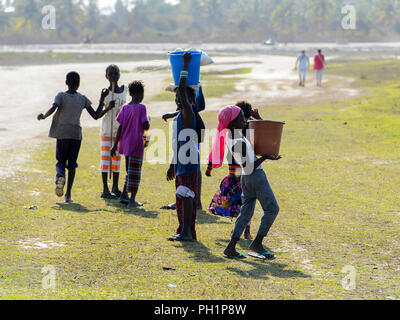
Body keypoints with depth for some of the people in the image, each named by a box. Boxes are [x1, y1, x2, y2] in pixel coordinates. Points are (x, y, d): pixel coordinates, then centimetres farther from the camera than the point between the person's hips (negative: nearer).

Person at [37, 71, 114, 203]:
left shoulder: (61, 96, -3)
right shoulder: (83, 99, 3)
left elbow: (53, 108, -21)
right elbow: (96, 116, 5)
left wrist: (43, 116, -2)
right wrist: (102, 100, 15)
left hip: (62, 134, -1)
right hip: (76, 134, 1)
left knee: (61, 161, 9)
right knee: (72, 164, 9)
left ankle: (60, 176, -27)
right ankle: (68, 194, 3)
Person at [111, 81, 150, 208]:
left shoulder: (125, 108, 6)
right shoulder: (141, 108, -12)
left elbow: (120, 128, 6)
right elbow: (146, 127, -15)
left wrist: (115, 145, 9)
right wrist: (148, 121, 8)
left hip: (125, 144, 6)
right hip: (136, 144, -6)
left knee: (130, 171, 19)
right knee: (135, 172, -1)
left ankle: (124, 195, 21)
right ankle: (132, 200, -1)